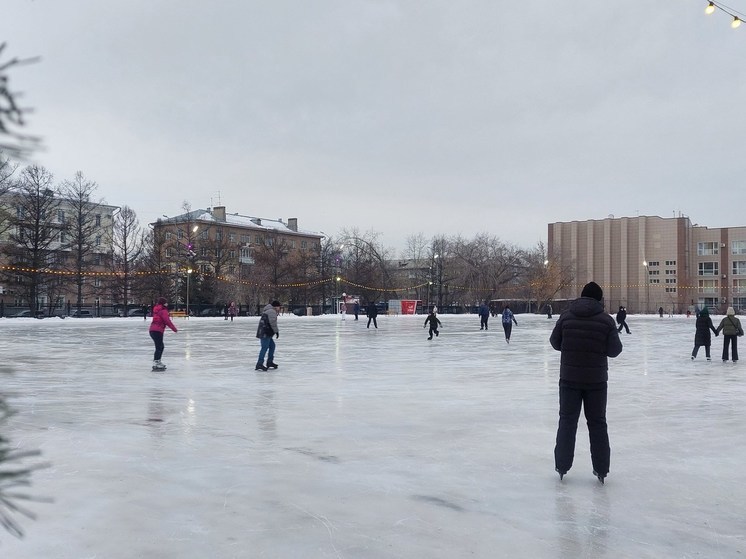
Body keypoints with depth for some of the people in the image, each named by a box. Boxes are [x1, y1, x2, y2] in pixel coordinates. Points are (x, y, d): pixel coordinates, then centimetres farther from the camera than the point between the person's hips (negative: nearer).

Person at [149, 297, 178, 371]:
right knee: (159, 347, -8)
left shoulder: (156, 310, 17)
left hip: (153, 330, 10)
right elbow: (167, 321, -16)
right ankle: (155, 365, -11)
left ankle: (158, 362, 32)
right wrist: (175, 329, -9)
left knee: (161, 346, 22)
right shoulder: (163, 311, -11)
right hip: (157, 331, -10)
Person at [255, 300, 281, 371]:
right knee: (265, 347, -14)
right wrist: (276, 331, -10)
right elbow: (273, 323, -18)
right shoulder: (272, 311, -9)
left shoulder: (268, 311, 25)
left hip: (266, 333, 11)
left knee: (272, 345, 17)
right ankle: (259, 364, -18)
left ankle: (269, 362, 21)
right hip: (265, 333, -11)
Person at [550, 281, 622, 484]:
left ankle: (562, 466, 16)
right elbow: (614, 350, -6)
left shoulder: (566, 316, -5)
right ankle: (601, 469, 15)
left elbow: (555, 343, 3)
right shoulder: (606, 320, -8)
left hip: (569, 378, 1)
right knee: (597, 423, 11)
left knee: (567, 421, 11)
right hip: (596, 380, 0)